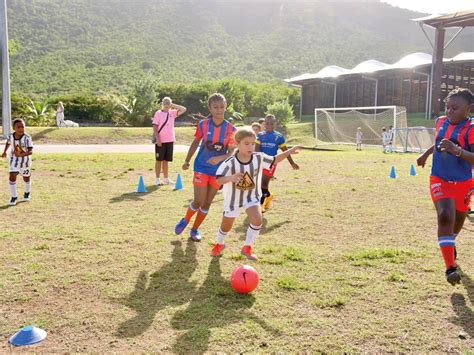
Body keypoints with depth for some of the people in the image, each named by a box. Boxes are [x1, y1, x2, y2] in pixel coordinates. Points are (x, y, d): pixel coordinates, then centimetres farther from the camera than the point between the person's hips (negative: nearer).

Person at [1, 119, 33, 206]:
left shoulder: (27, 138, -26)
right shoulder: (11, 136, -13)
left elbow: (30, 151, -32)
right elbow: (8, 143, 12)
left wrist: (22, 155, -47)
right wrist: (4, 152, 9)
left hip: (25, 159, -2)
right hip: (14, 159, 2)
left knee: (26, 178, 17)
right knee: (12, 177, -11)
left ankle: (27, 192, 44)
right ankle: (14, 196, 2)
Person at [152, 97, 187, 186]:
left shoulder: (172, 113, 9)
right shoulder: (158, 113, -3)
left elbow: (184, 109, 2)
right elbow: (155, 127, -7)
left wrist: (173, 105, 0)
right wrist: (157, 138, -16)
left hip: (170, 140, 4)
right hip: (160, 141, -4)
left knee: (166, 160, 11)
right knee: (159, 160, 3)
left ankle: (166, 178, 18)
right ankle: (157, 179, 8)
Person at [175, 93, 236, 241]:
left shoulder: (230, 129, -9)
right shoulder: (203, 125, -8)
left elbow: (231, 152, -8)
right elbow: (196, 142, 6)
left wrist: (220, 158, -28)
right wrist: (187, 160, 10)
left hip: (218, 170, 2)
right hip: (202, 167, -1)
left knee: (207, 203, 10)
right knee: (198, 201, -5)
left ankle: (194, 229, 28)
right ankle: (185, 220, 25)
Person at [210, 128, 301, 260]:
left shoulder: (259, 157, -18)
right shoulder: (230, 162, -28)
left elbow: (274, 160, 1)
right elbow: (218, 180, -35)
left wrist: (289, 151, -8)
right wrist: (230, 178, -54)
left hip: (252, 196, 2)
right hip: (233, 197, -2)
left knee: (257, 220, -22)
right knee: (226, 226, 14)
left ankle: (247, 247, 3)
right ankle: (219, 244, 48)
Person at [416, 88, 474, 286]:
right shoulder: (441, 122, 0)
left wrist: (457, 150, -43)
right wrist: (426, 154, 29)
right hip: (439, 180, 2)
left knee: (458, 220, 19)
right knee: (445, 216, -21)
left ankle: (449, 243, 55)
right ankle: (451, 267, -21)